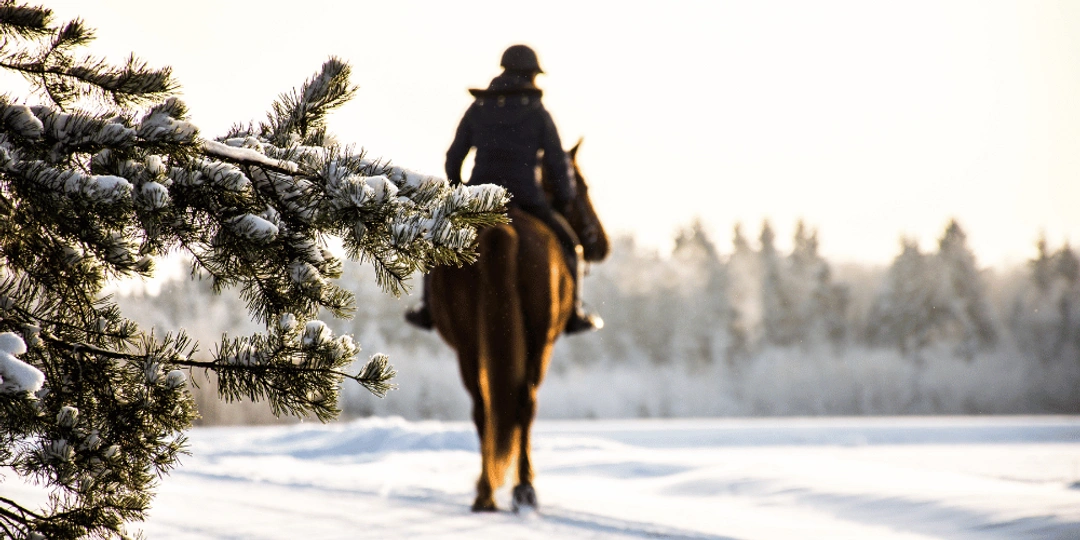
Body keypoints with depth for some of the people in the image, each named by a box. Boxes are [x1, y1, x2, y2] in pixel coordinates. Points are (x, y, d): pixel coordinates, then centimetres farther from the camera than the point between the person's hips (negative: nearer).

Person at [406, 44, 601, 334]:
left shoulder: (477, 110, 5)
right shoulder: (538, 114, -2)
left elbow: (454, 156, 8)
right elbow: (559, 163, -2)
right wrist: (564, 200, 13)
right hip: (526, 199, -2)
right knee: (568, 243, 21)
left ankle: (428, 308, 21)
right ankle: (573, 313, 19)